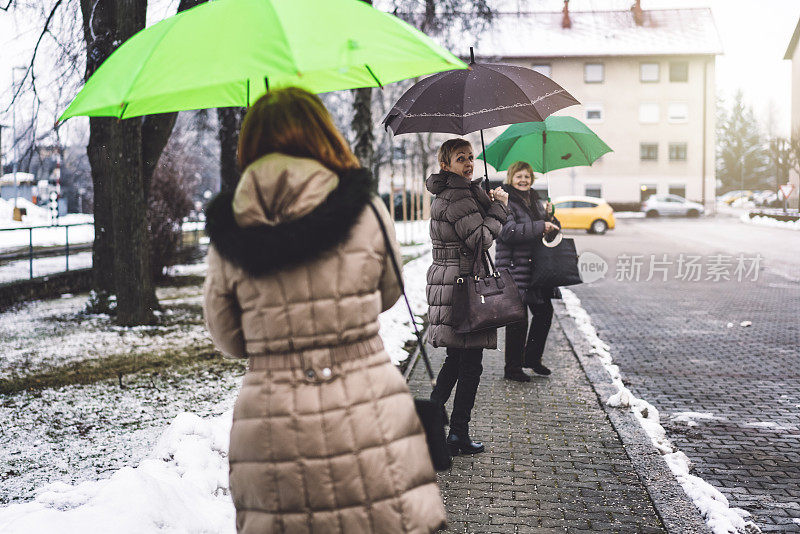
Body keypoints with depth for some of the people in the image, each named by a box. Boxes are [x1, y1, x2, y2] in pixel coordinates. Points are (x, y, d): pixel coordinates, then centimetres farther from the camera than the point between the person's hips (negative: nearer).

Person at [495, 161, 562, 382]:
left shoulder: (535, 201, 17)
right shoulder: (505, 202, -7)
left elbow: (553, 231, 20)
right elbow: (508, 231, -22)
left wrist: (550, 217, -2)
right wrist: (540, 226, -21)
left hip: (536, 267, 8)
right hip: (514, 268, -8)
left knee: (544, 312, 11)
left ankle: (532, 357, 29)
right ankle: (512, 368, 7)